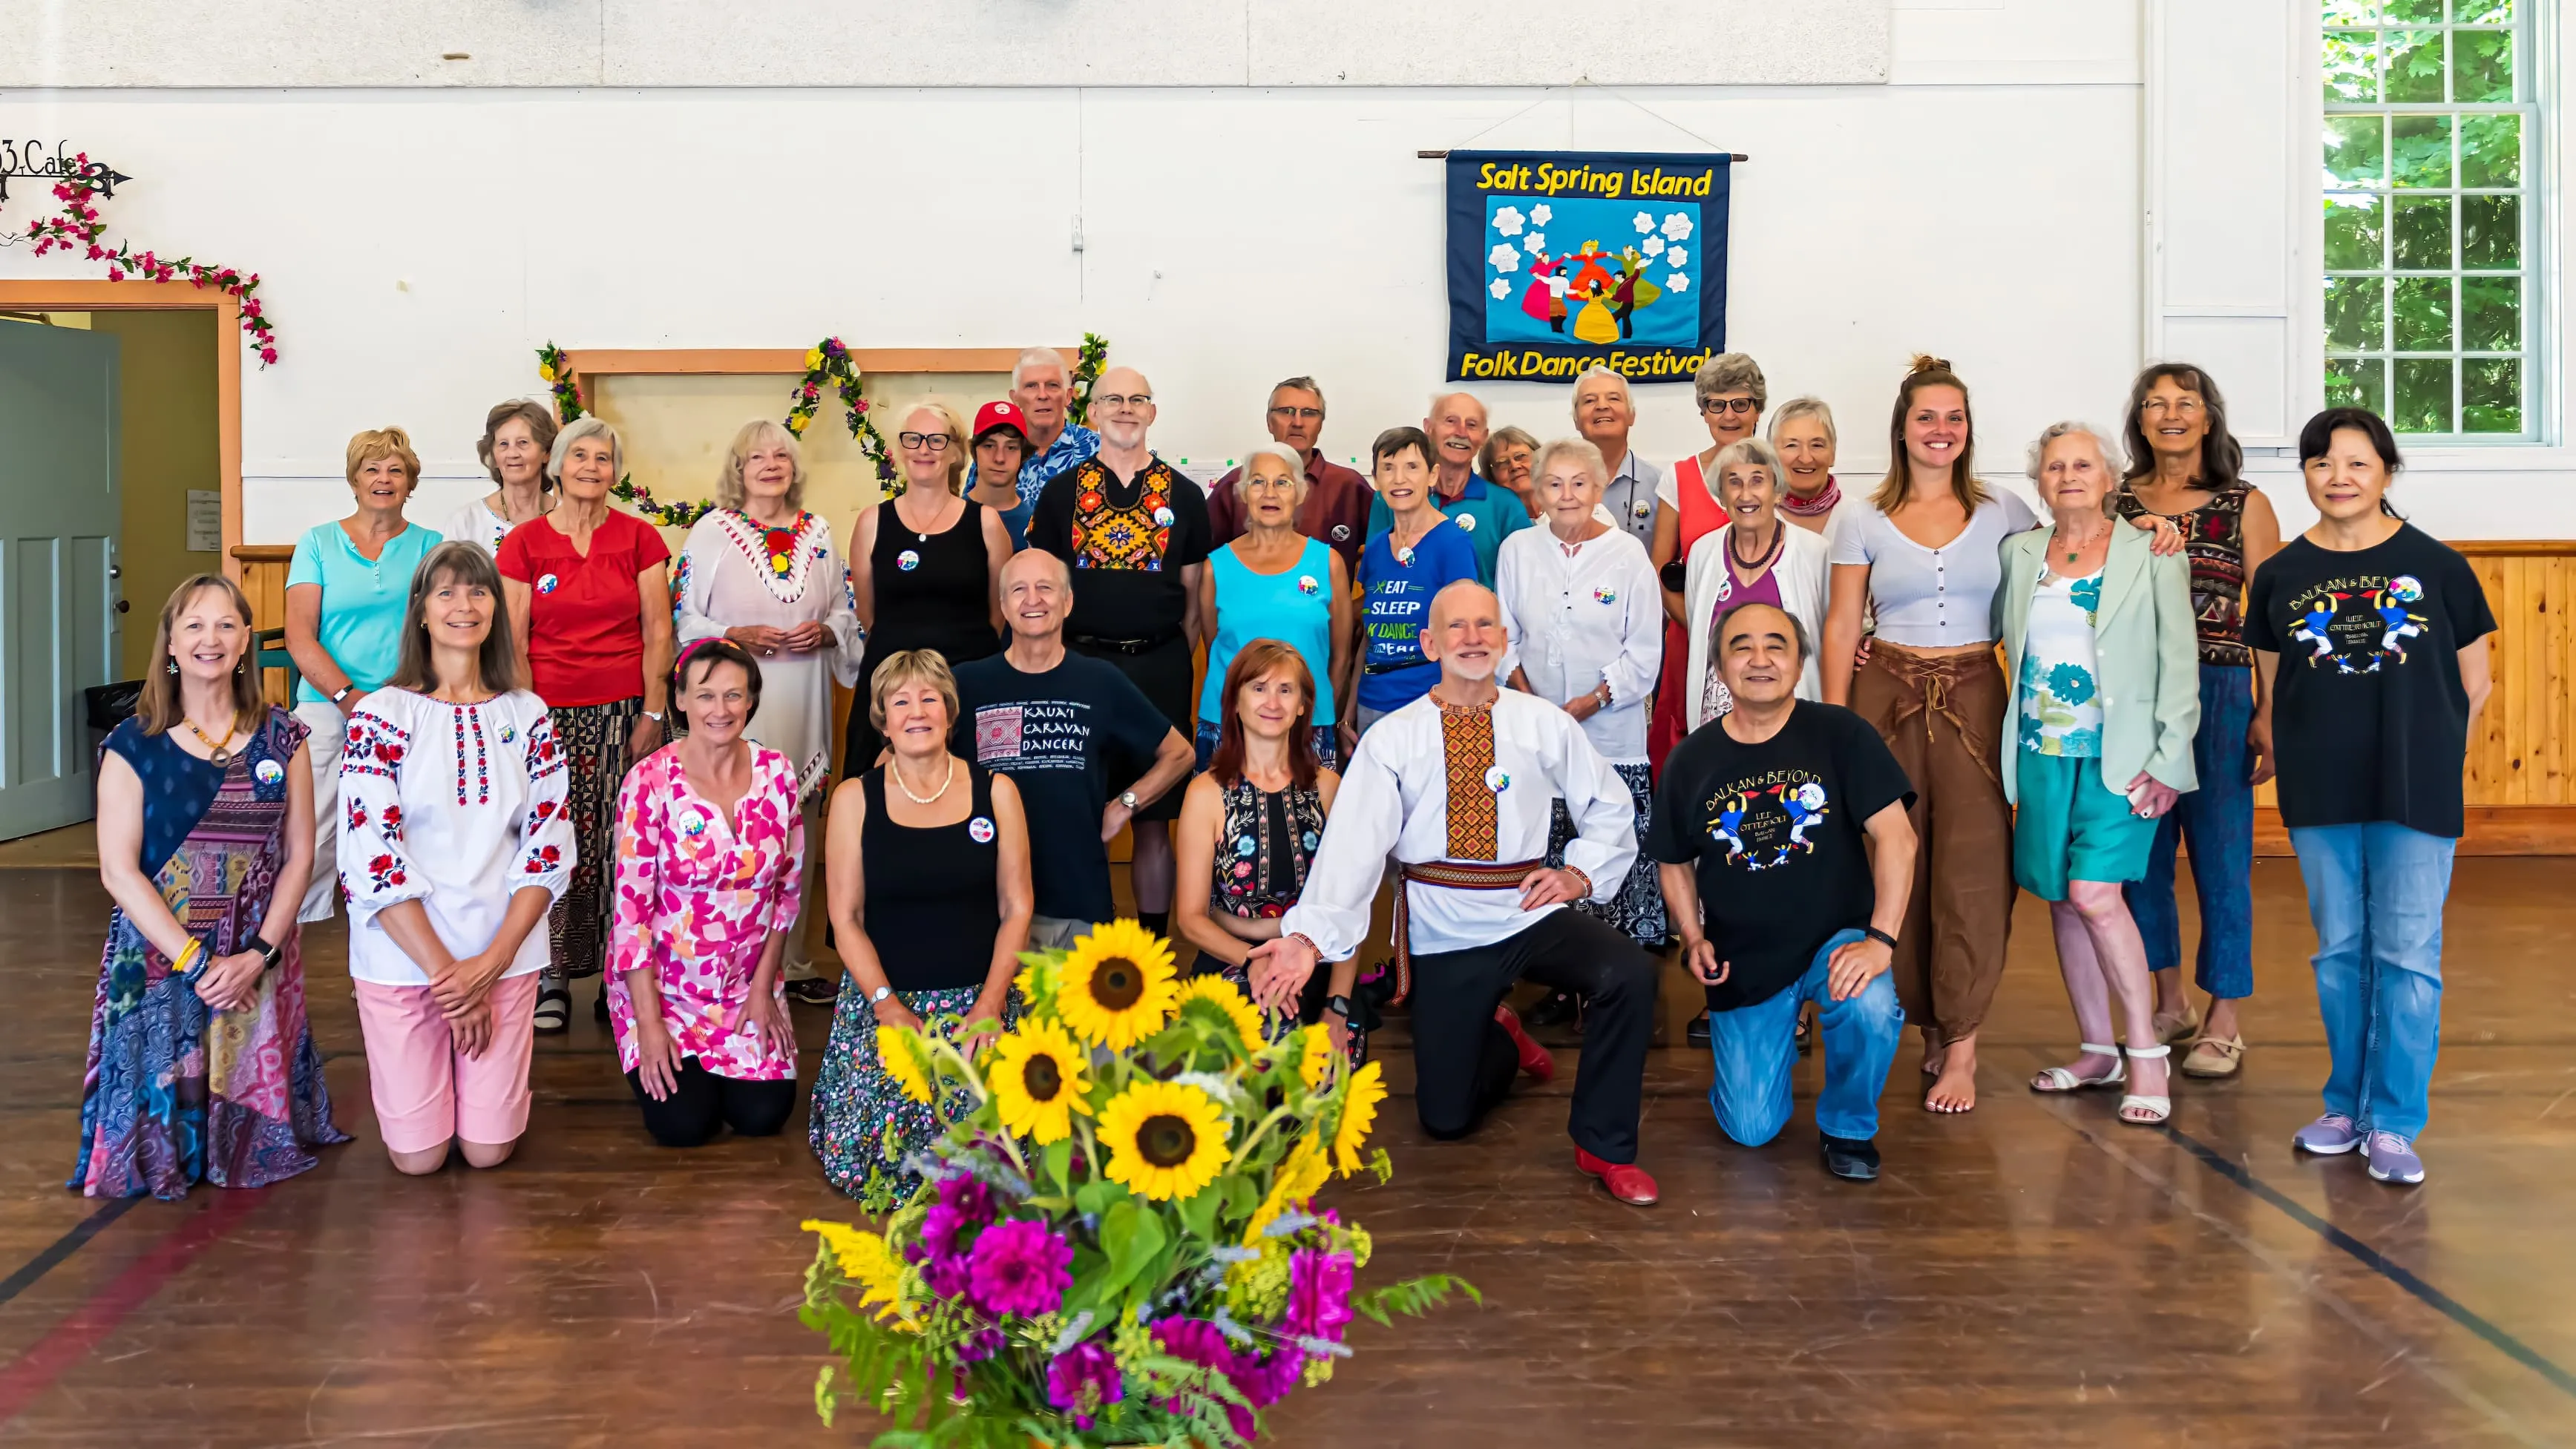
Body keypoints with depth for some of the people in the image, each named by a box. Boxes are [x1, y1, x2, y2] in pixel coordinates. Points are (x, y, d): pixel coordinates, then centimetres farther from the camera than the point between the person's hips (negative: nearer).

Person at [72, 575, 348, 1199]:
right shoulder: (133, 746, -4)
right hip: (159, 957, -1)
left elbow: (299, 855, 2)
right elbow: (118, 871, -8)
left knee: (252, 1153, 2)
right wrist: (195, 961, -14)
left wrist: (259, 955, -11)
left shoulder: (282, 739, 3)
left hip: (258, 962, 2)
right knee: (162, 1145, -2)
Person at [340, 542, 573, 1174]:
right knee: (417, 1156, 3)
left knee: (489, 1149, 2)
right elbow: (372, 857, -10)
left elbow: (550, 845, 0)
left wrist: (492, 961, -11)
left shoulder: (528, 716, 3)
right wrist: (445, 972, -13)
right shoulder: (381, 715, -5)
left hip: (504, 952, 2)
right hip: (402, 952, -2)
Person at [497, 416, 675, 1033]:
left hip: (623, 710, 0)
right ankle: (553, 980, 7)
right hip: (550, 711, 0)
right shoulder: (524, 543, 4)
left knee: (621, 844, -1)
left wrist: (653, 712, -2)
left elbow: (658, 633, 5)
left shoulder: (639, 539, 5)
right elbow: (512, 642, 3)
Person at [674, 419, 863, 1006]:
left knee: (798, 829, 7)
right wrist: (737, 637, -15)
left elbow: (847, 610, 16)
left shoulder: (817, 533, 12)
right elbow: (683, 617, -1)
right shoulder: (711, 532, 1)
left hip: (802, 706, 4)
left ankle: (793, 958, 17)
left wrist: (825, 632, -4)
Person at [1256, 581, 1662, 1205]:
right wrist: (1308, 936, -28)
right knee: (1446, 1117, 2)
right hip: (1442, 935, -1)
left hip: (1533, 916, 1)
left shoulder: (1546, 725, 2)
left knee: (1630, 973, -29)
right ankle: (1501, 1042, 39)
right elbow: (1352, 843, -14)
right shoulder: (1391, 740, -3)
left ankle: (1604, 1146, -8)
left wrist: (1581, 873, -7)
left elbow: (1611, 809, 12)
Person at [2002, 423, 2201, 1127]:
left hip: (2118, 755, -4)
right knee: (2062, 900, 7)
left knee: (2094, 894, -15)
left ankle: (2146, 1055, -3)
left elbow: (2179, 665, -3)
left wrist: (2168, 761, -10)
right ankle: (2096, 1050, 21)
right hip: (2043, 753, 4)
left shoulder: (2152, 556, -1)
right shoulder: (2018, 553, 9)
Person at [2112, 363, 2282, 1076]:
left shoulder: (2246, 507, 1)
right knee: (2140, 854, 9)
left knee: (2220, 857, 2)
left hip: (2217, 694, -2)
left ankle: (2224, 1022, 13)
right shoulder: (2115, 502, 6)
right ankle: (2169, 1004, 26)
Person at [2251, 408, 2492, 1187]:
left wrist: (2430, 756, 4)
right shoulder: (2280, 576, 5)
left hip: (2416, 795, -2)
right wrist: (2281, 749, 1)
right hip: (2320, 798, 2)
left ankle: (2394, 1123, 7)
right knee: (2339, 952, 11)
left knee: (2407, 956, -2)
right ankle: (2347, 1104, 23)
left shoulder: (2437, 566, 0)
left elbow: (2474, 683, 6)